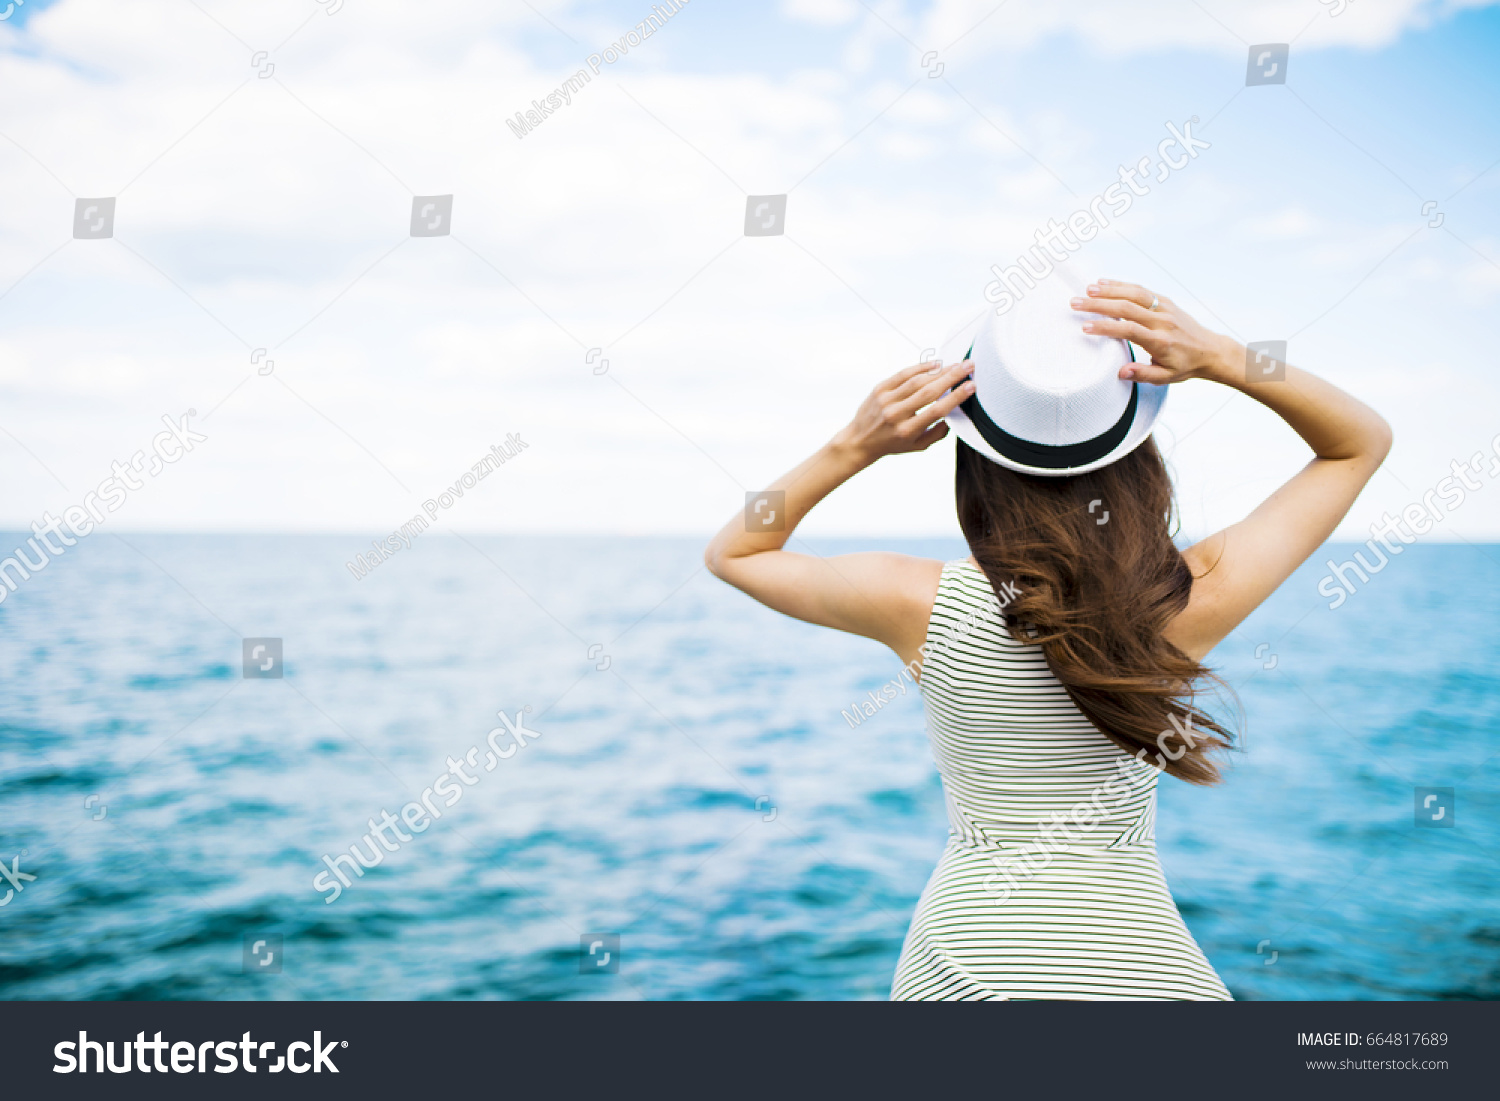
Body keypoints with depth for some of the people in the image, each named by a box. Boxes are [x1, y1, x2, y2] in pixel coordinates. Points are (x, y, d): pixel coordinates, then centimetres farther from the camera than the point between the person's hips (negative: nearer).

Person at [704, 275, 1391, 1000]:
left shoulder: (925, 606, -15)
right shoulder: (1191, 601, -13)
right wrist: (1221, 360, -12)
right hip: (1150, 968, 0)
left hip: (962, 967, 1)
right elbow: (1364, 441, 2)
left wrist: (854, 447, -10)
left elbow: (732, 552, 3)